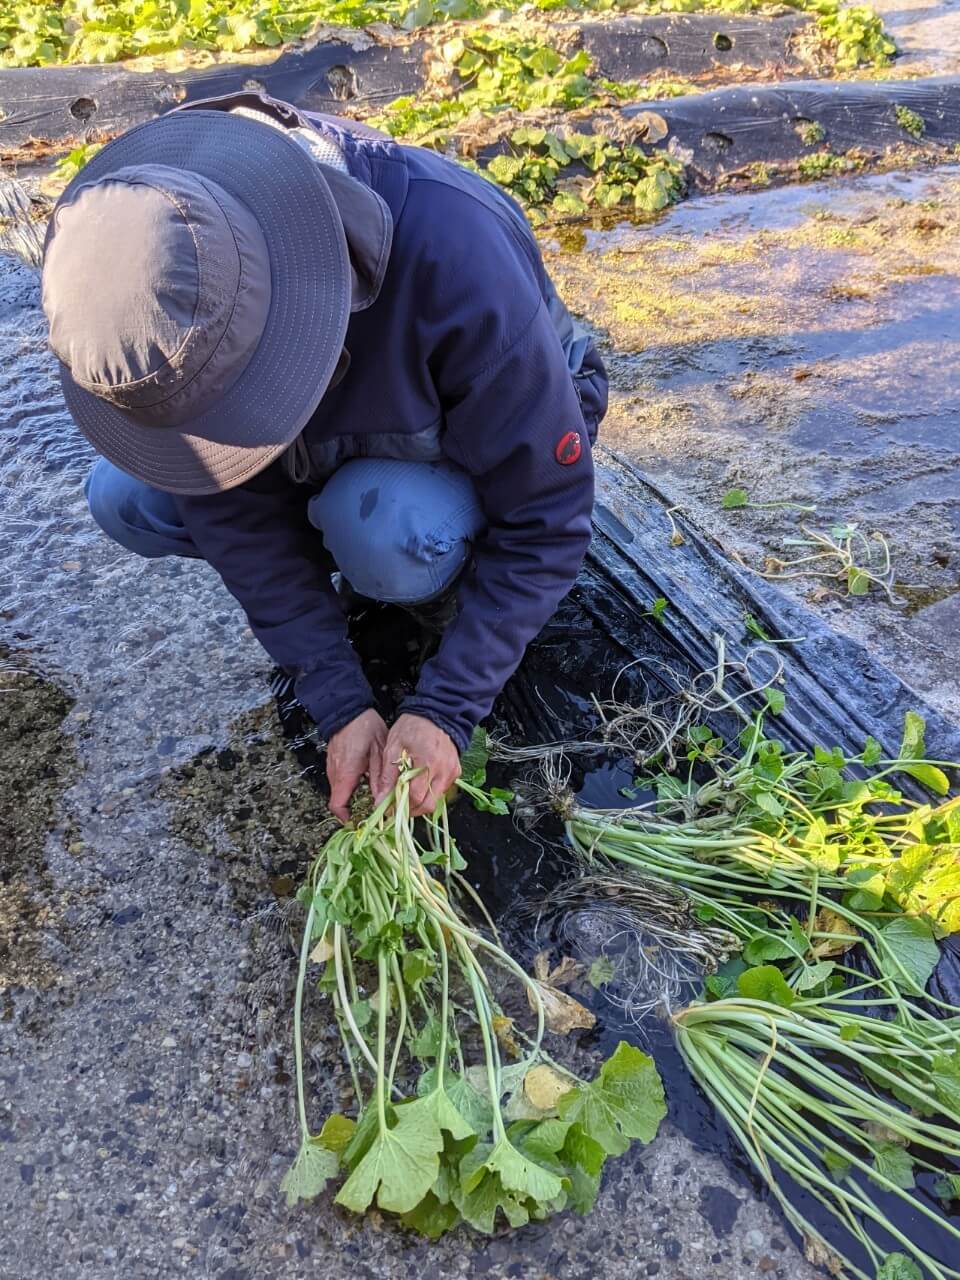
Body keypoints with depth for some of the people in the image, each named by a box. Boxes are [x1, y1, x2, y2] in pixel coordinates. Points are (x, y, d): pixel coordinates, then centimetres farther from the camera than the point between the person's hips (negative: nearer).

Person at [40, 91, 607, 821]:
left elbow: (546, 512, -29)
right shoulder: (146, 269, -25)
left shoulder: (458, 255, -38)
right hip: (331, 441, 5)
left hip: (495, 424, -4)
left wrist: (445, 710, -30)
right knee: (125, 500, -14)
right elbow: (233, 503, -19)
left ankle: (448, 575, 0)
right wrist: (341, 704, -23)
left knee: (387, 535, -37)